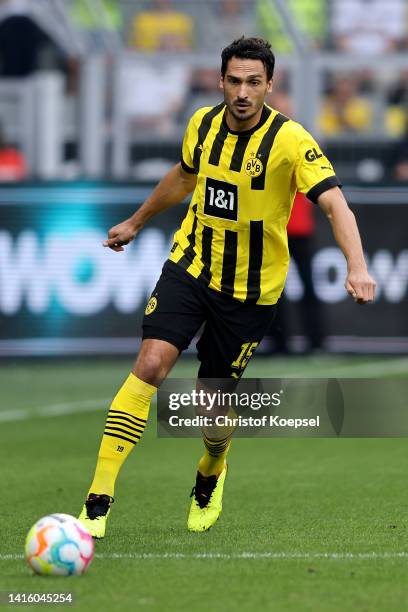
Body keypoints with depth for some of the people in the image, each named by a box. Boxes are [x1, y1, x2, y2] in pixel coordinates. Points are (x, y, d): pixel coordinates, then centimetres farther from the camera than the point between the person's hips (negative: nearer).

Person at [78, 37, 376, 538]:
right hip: (190, 265, 3)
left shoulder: (290, 141, -18)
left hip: (249, 289, -2)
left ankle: (210, 477, 41)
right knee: (151, 364, -18)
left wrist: (356, 266, -44)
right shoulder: (203, 124, -2)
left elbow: (335, 204, -28)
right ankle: (99, 498, -18)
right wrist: (136, 222, 32)